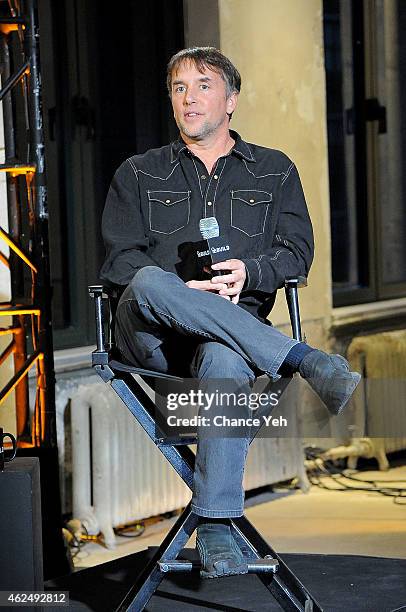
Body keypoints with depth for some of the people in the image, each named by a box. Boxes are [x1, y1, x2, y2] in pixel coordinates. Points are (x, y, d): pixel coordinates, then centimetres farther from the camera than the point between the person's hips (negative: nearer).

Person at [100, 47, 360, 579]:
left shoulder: (274, 171, 23)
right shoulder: (139, 175, 22)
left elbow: (297, 251, 11)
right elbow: (121, 259, 8)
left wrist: (249, 272, -13)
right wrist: (183, 290, -12)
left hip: (238, 325, -1)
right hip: (152, 338, 1)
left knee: (224, 360, -41)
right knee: (150, 283, -38)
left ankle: (215, 527, -42)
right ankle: (304, 361, -38)